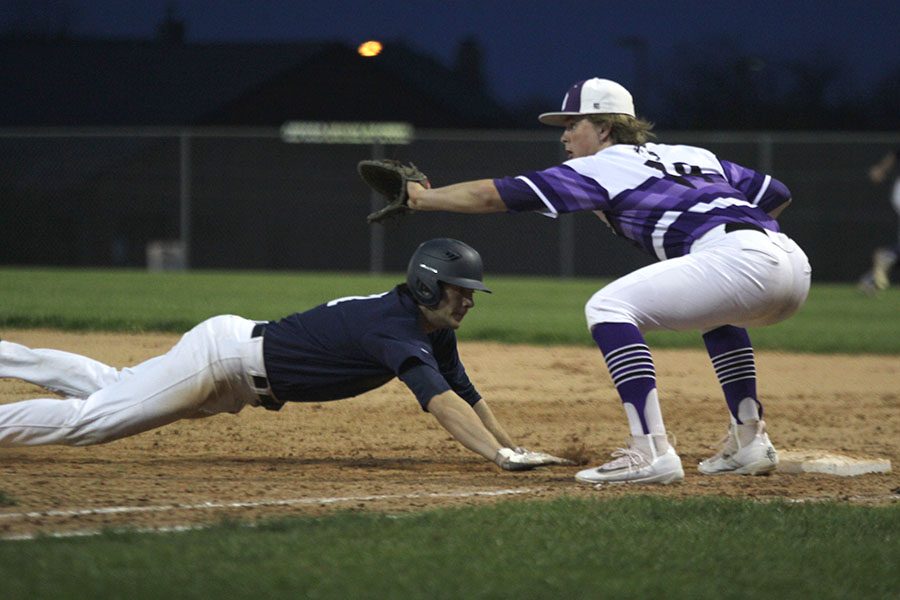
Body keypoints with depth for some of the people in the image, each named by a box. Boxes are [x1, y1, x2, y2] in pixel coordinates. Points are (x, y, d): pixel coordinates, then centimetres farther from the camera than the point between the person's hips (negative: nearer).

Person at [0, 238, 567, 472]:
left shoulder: (434, 330, -1)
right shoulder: (396, 330, -31)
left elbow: (467, 394, 4)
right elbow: (438, 400, -43)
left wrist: (514, 446, -6)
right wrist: (502, 457, -51)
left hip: (242, 384, 9)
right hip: (223, 353, -9)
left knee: (111, 390, 21)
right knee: (92, 418, -9)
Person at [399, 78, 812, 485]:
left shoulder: (605, 166, 10)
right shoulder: (695, 156, 31)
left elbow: (496, 195, 8)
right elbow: (777, 194, 31)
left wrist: (420, 197, 16)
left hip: (741, 260, -9)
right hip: (795, 264, 9)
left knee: (608, 308, -7)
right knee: (713, 306, 39)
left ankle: (651, 452, -18)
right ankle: (750, 441, 26)